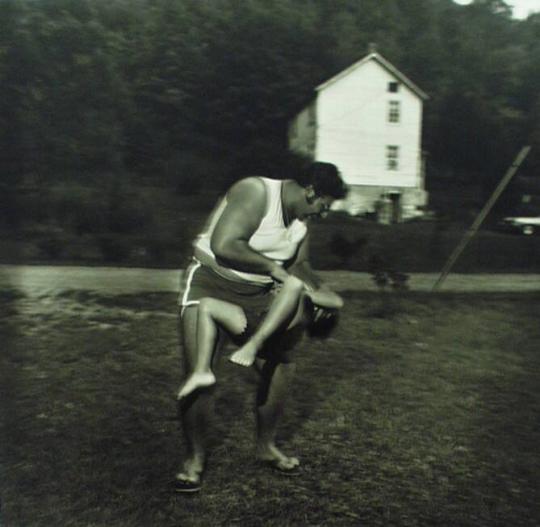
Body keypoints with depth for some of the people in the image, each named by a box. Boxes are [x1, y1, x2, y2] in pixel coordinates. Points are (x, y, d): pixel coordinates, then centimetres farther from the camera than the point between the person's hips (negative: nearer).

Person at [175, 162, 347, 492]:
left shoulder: (302, 219, 4)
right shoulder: (256, 193, -21)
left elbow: (299, 264, 18)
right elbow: (223, 246, -31)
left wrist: (318, 290, 1)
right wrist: (273, 268, -22)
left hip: (256, 296, 8)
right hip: (210, 284, -7)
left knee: (281, 364, 7)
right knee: (197, 374, -13)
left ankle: (266, 446, 27)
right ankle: (195, 458, 8)